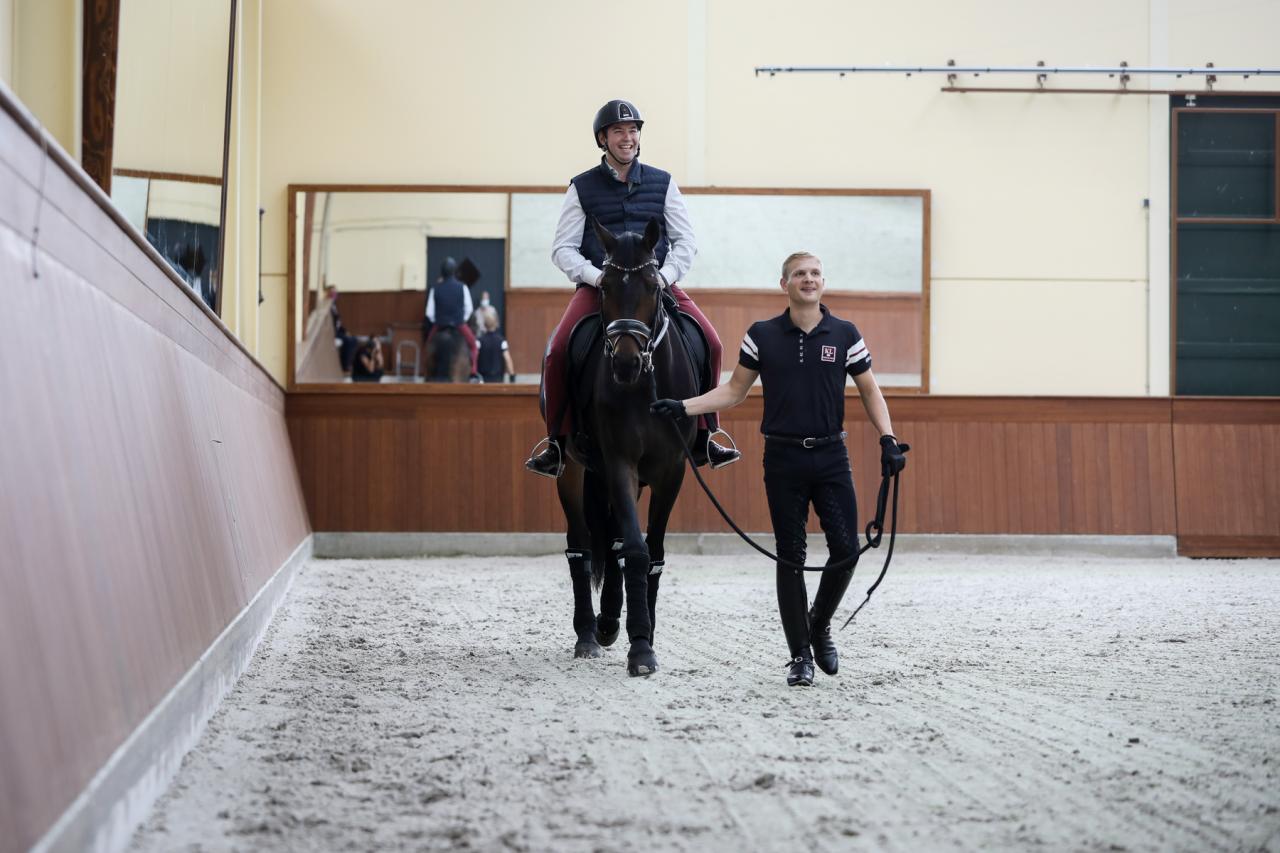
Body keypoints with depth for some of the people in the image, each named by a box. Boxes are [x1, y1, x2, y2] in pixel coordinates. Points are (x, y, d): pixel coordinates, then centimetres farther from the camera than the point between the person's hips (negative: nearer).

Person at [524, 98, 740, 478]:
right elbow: (563, 248, 4)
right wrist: (596, 276, -14)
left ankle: (706, 435, -2)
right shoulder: (582, 188, 6)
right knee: (559, 349, -24)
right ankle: (556, 442, -8)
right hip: (598, 286, -1)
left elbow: (686, 240, 9)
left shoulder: (662, 183, 10)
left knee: (710, 343, -18)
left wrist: (665, 275, -9)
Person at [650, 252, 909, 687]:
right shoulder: (762, 336, 2)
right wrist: (684, 407, -4)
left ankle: (820, 626, 20)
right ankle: (800, 655, 10)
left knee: (846, 549, -7)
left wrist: (888, 440, -6)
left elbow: (870, 392, 7)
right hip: (783, 459, 0)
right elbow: (734, 390, 7)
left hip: (831, 456, 0)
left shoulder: (844, 334, 2)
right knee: (790, 557, 2)